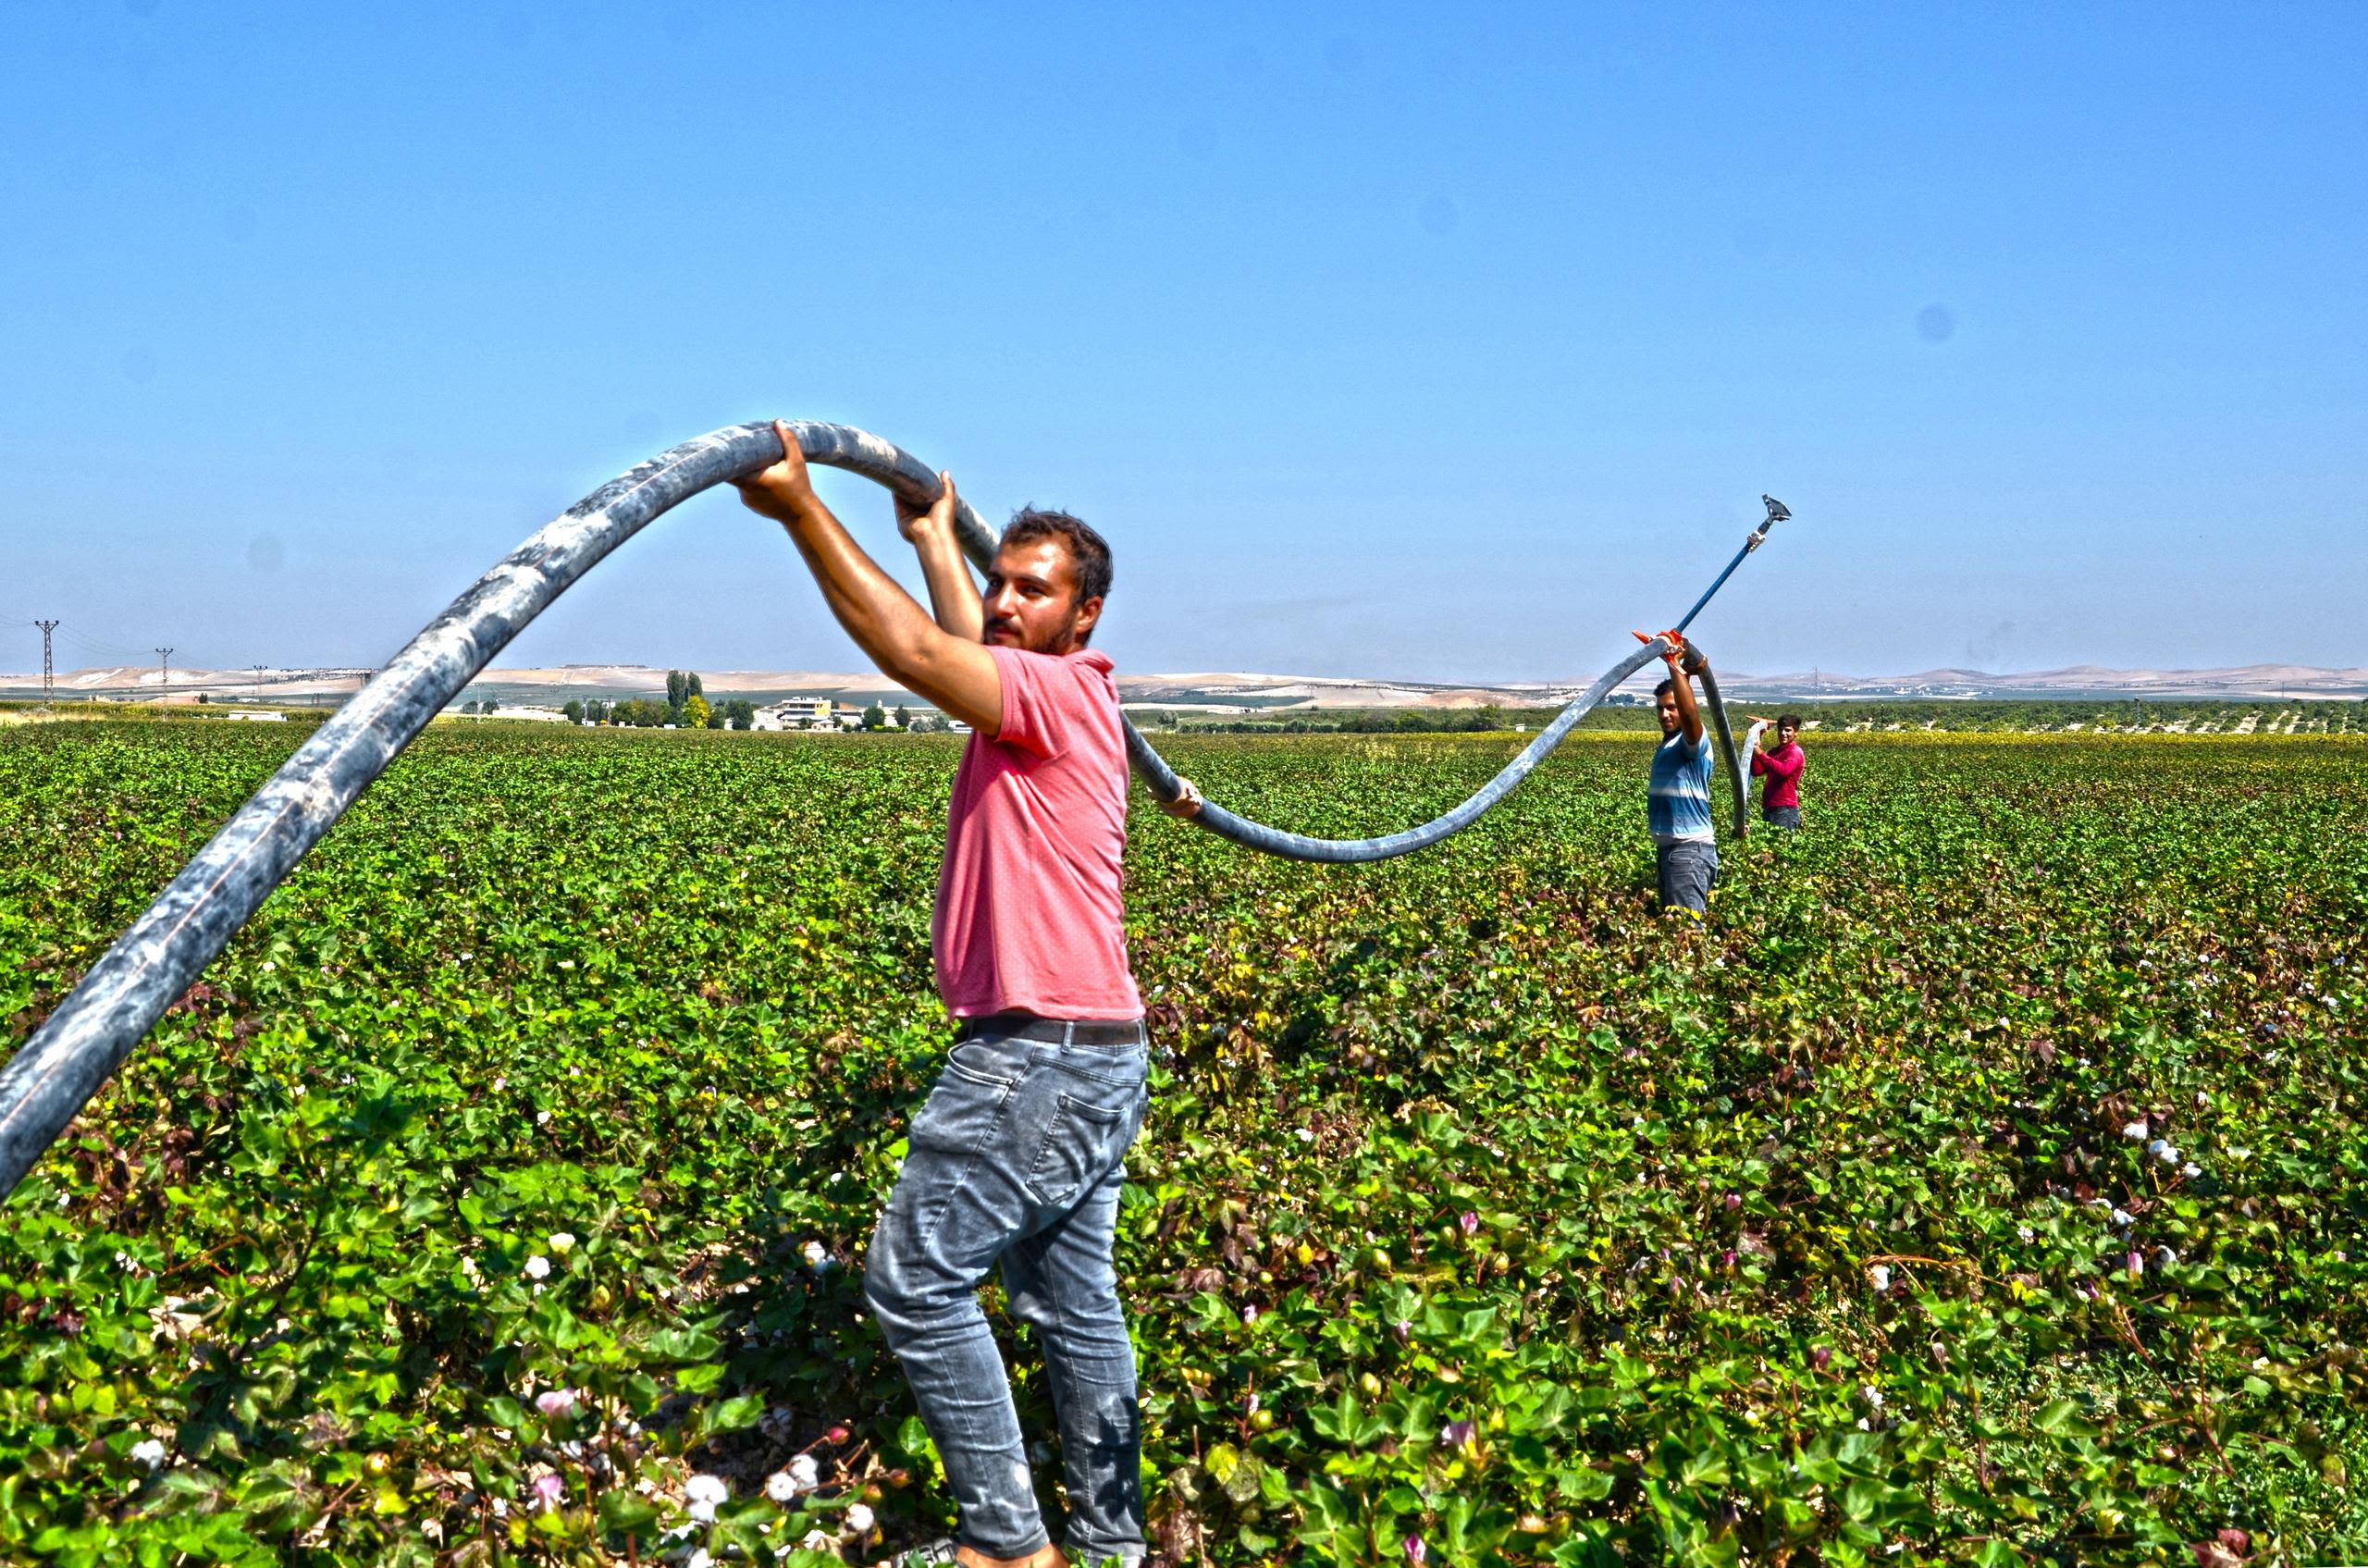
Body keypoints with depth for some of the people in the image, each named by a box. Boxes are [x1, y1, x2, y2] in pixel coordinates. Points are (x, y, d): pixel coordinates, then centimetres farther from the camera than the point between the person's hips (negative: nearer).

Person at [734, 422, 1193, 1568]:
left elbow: (915, 653, -24)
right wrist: (933, 537, 48)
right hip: (1090, 1056, 10)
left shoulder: (1059, 691, -12)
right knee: (1074, 1304, 13)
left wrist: (802, 511, -22)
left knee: (916, 1281, -5)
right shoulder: (1041, 700, 17)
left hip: (1043, 1060, -10)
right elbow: (965, 646, 37)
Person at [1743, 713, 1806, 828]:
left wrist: (1761, 754, -23)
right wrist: (1755, 750, -2)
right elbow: (1756, 772, 8)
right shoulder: (1774, 751, 17)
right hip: (1769, 807, 8)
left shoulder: (1795, 752, -6)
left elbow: (1784, 771, -25)